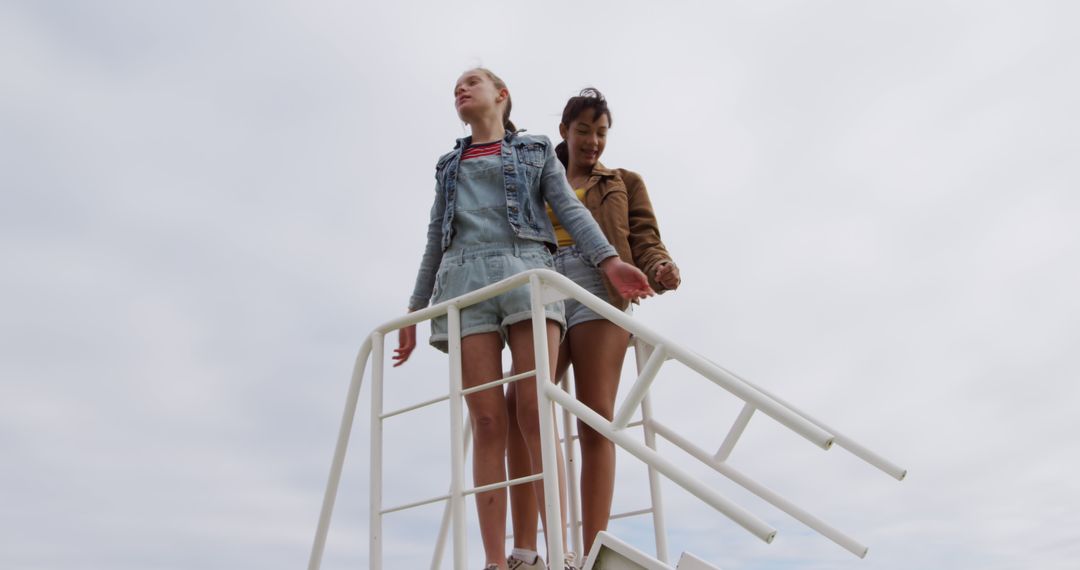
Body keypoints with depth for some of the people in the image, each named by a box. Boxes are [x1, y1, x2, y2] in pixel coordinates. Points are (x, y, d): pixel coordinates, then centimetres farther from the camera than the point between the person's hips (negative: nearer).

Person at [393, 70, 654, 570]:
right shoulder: (449, 166, 29)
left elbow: (570, 210, 9)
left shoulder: (536, 151, 22)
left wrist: (609, 261, -8)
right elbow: (435, 241, 25)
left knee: (536, 415, -15)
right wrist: (413, 310, 18)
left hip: (526, 269, -2)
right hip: (465, 279, 2)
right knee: (487, 423, -10)